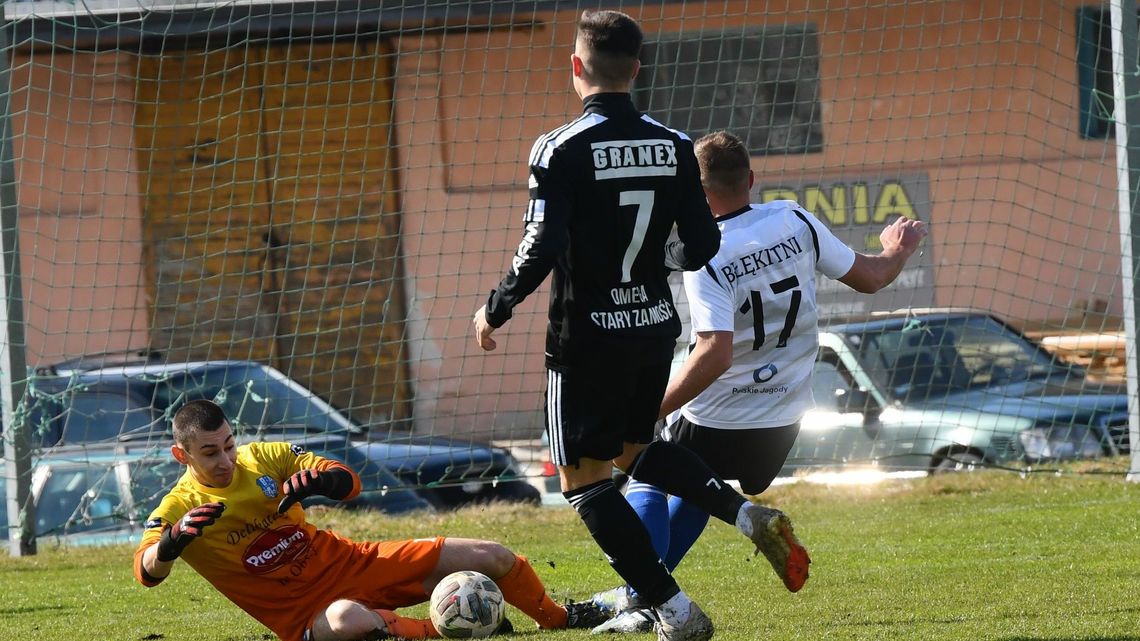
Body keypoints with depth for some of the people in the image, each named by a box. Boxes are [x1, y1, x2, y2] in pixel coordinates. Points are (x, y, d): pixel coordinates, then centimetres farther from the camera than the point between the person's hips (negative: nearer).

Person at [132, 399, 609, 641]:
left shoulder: (265, 459, 1)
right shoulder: (179, 509, -11)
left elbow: (349, 482, 2)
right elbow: (147, 572, -28)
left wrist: (316, 482, -22)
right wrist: (173, 542, -51)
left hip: (350, 563, 5)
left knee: (494, 559, 3)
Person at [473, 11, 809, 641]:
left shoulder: (561, 150, -15)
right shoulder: (673, 147, 1)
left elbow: (542, 250, -21)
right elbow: (700, 248, 2)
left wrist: (495, 310, -5)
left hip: (587, 338, -6)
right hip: (656, 329, 6)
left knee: (583, 478, 5)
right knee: (635, 450, 28)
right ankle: (748, 514, 7)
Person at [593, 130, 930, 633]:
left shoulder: (704, 257, -21)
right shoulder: (795, 222, -6)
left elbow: (715, 354, -31)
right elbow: (868, 278, 5)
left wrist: (651, 412, -27)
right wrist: (899, 250, 28)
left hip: (715, 422, -6)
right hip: (783, 419, 6)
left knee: (648, 483, 18)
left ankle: (644, 601, 1)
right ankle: (640, 592, 32)